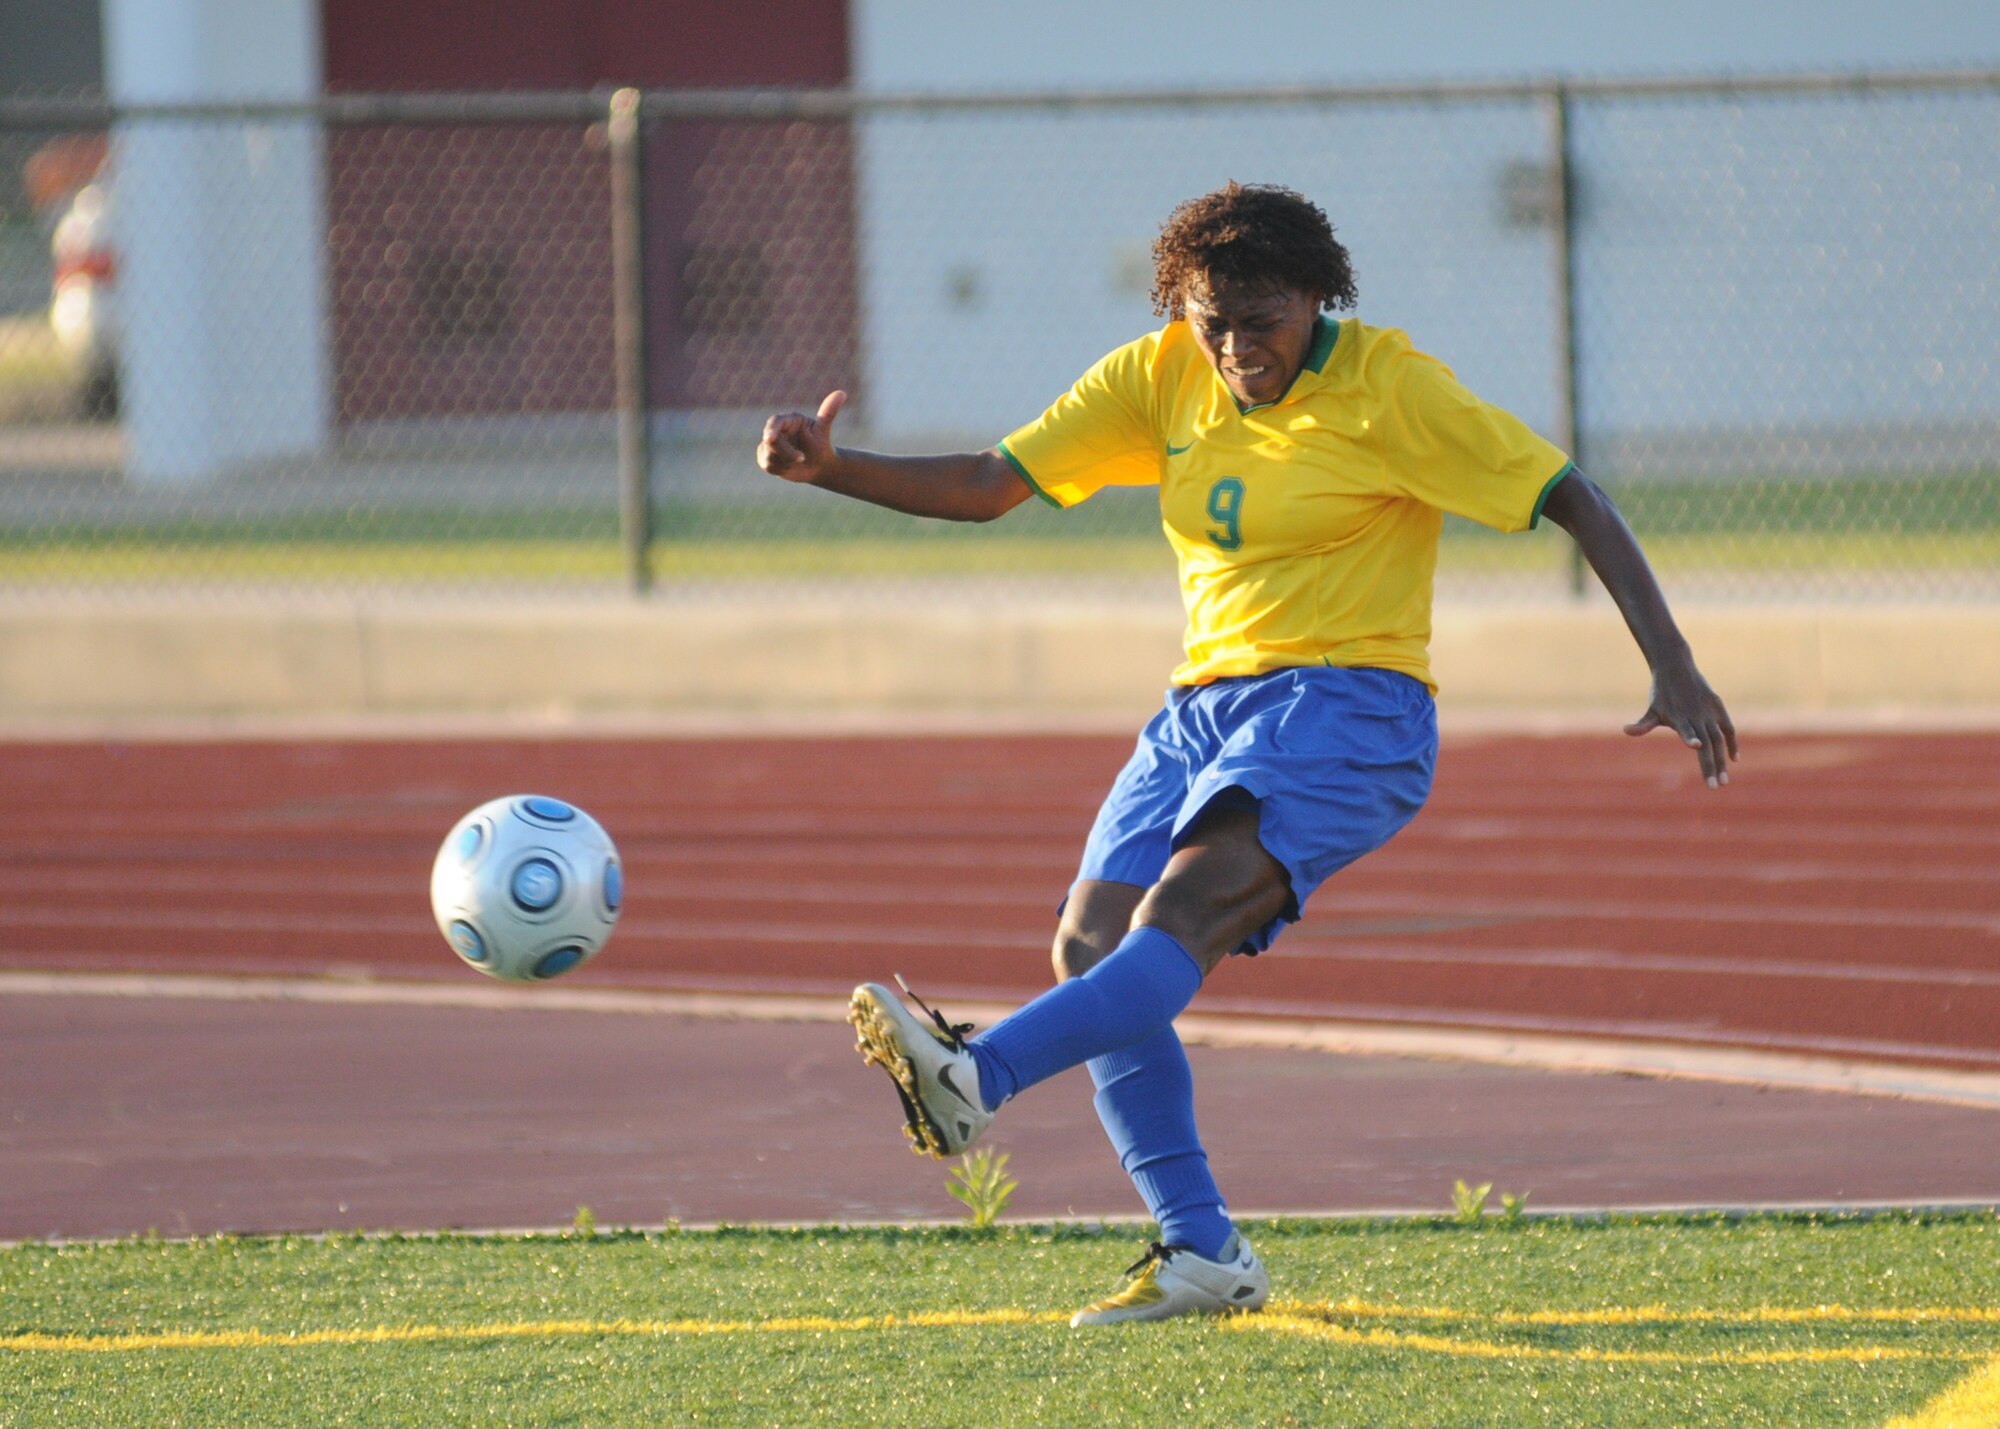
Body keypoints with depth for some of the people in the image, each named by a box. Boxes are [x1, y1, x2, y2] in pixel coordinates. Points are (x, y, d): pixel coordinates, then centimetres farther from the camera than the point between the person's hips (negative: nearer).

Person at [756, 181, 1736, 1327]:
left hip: (1352, 705, -6)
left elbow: (1576, 502, -6)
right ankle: (1202, 1255, -10)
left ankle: (977, 1079, -48)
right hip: (1209, 706, 7)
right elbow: (989, 484, 7)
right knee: (1092, 942, -12)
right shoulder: (1157, 382, 8)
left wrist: (1675, 670, -15)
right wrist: (831, 470, -10)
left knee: (1182, 912, -30)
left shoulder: (1386, 385, -7)